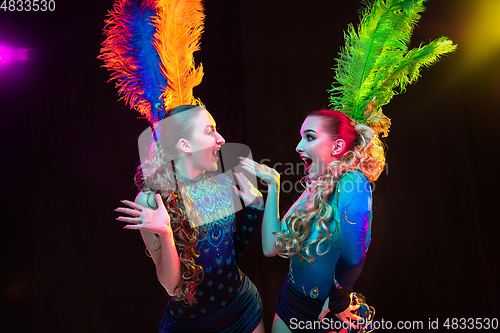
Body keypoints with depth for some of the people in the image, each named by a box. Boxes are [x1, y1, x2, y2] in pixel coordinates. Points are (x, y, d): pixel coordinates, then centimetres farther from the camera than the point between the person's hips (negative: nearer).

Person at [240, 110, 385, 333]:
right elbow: (271, 247, -8)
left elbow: (353, 255, -30)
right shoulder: (315, 189, -3)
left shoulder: (351, 183, -23)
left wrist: (337, 302, -14)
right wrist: (273, 185, -5)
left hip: (327, 315, -6)